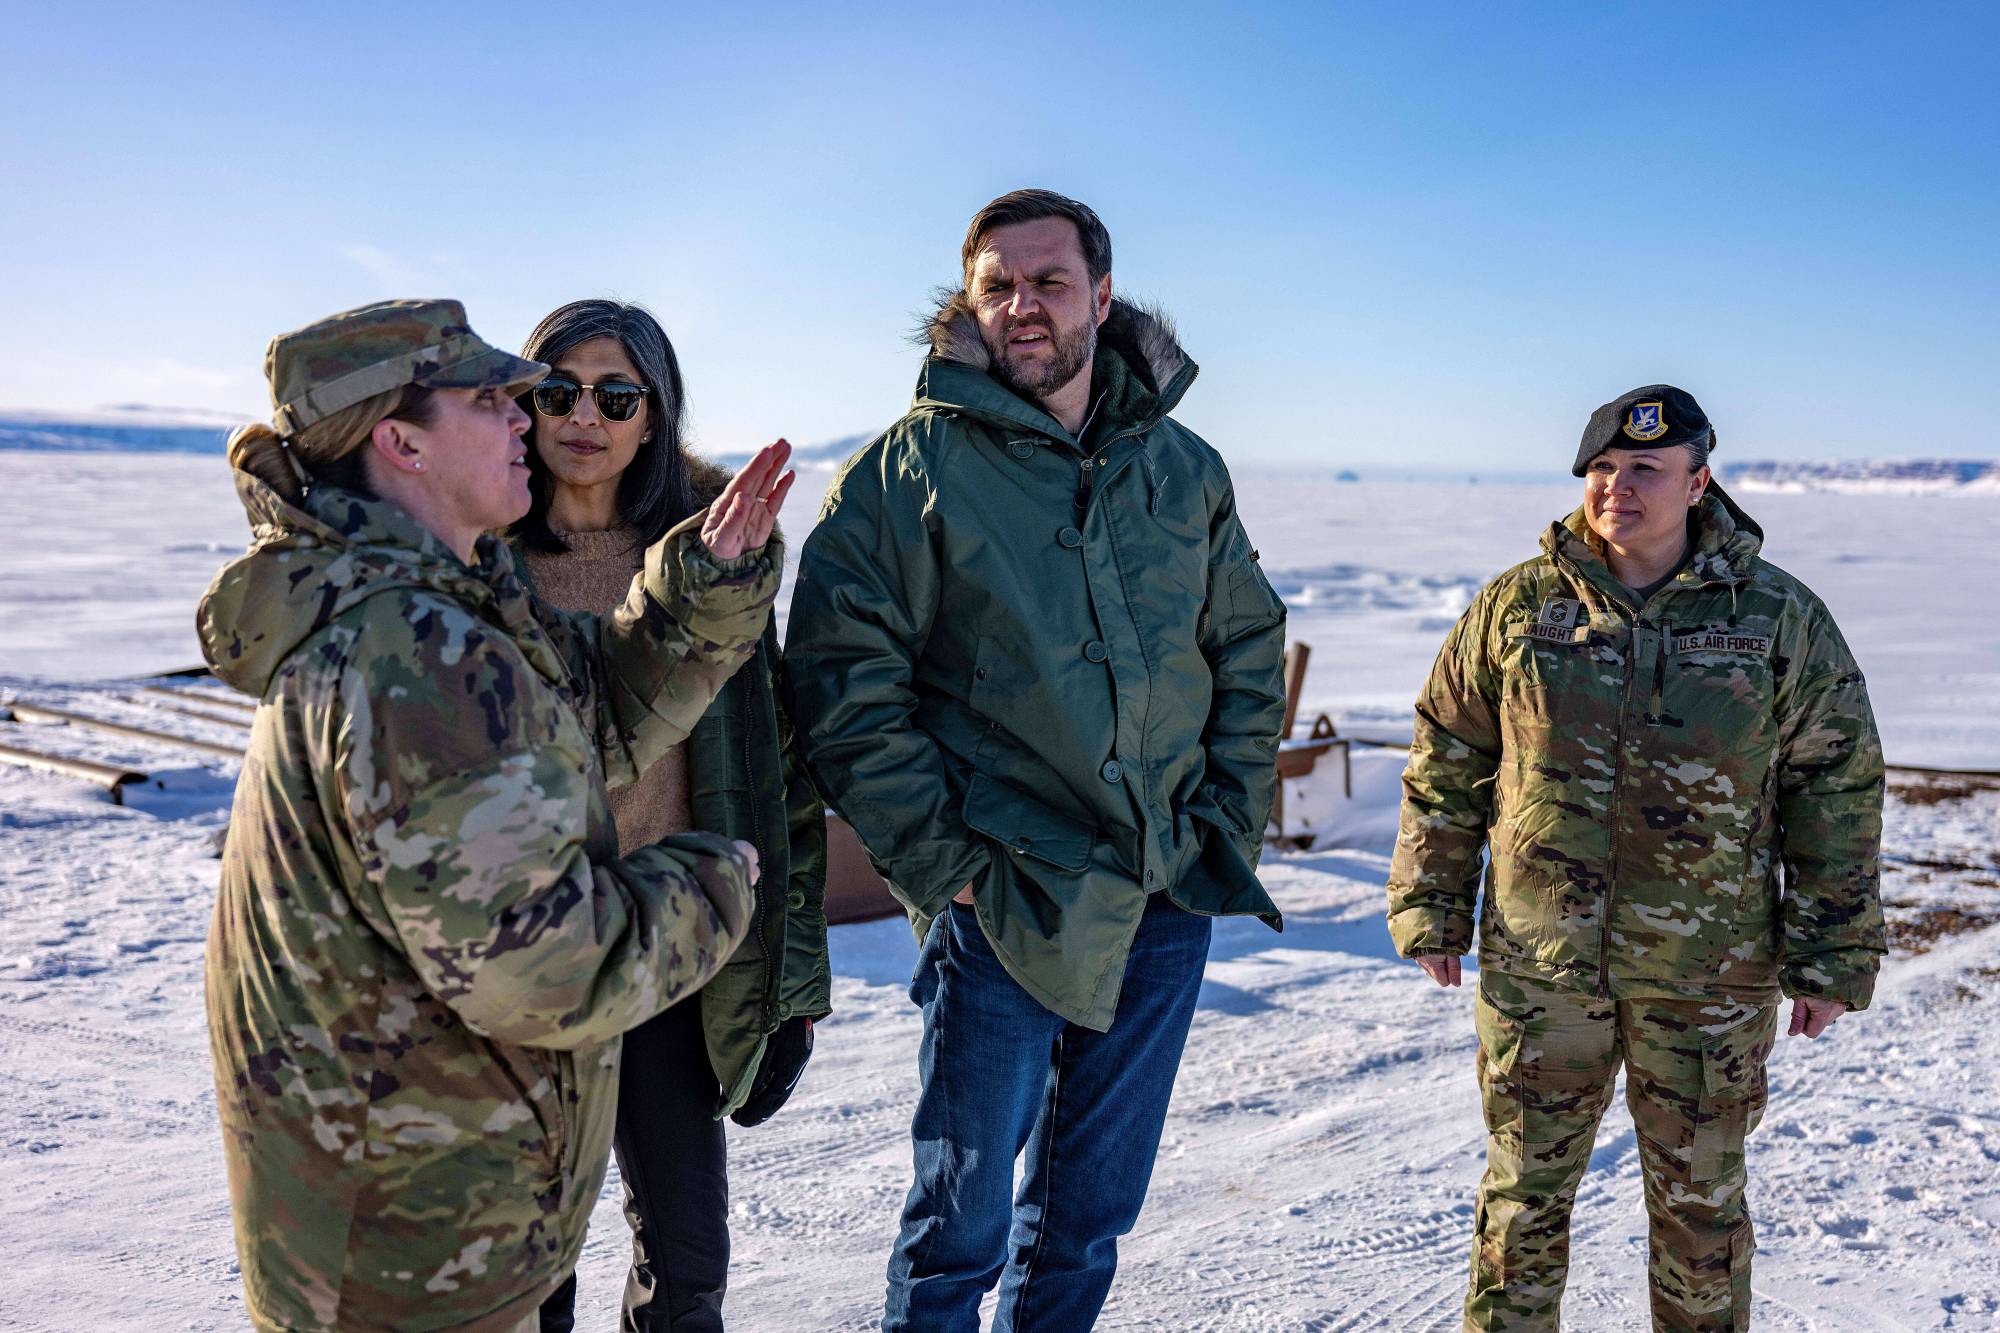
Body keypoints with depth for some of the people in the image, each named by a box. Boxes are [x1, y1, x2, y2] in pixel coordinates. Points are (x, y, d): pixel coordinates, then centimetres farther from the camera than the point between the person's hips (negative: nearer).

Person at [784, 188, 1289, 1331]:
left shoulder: (1186, 471, 8)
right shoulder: (907, 472, -6)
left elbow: (1251, 655, 15)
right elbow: (846, 685, -9)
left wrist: (1232, 827, 6)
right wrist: (945, 861, -13)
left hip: (1169, 904, 4)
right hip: (1005, 906, -4)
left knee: (1090, 1217, 18)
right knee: (964, 1223, 7)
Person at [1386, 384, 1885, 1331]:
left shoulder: (1779, 617, -2)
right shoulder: (1516, 606, 0)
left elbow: (1838, 788, 1)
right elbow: (1445, 764, 6)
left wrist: (1833, 958, -1)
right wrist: (1432, 911, 4)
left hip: (1709, 975, 0)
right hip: (1538, 966, 1)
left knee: (1700, 1199, 15)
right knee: (1525, 1189, 12)